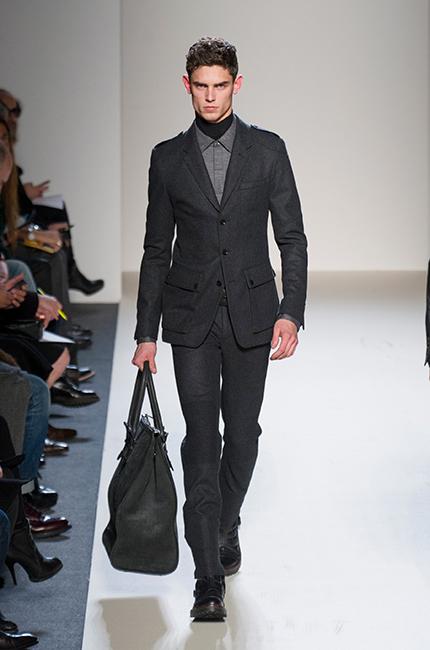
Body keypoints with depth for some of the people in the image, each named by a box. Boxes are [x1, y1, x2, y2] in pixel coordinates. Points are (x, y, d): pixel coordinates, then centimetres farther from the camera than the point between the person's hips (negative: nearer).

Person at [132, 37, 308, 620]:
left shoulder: (268, 150, 3)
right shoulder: (168, 158, 5)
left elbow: (292, 238, 2)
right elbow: (156, 250, 8)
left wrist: (291, 313, -9)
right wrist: (146, 332, 5)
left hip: (250, 314, 0)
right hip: (191, 316, 0)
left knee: (243, 434, 9)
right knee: (201, 441, -6)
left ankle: (226, 528, 36)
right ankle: (210, 579, -5)